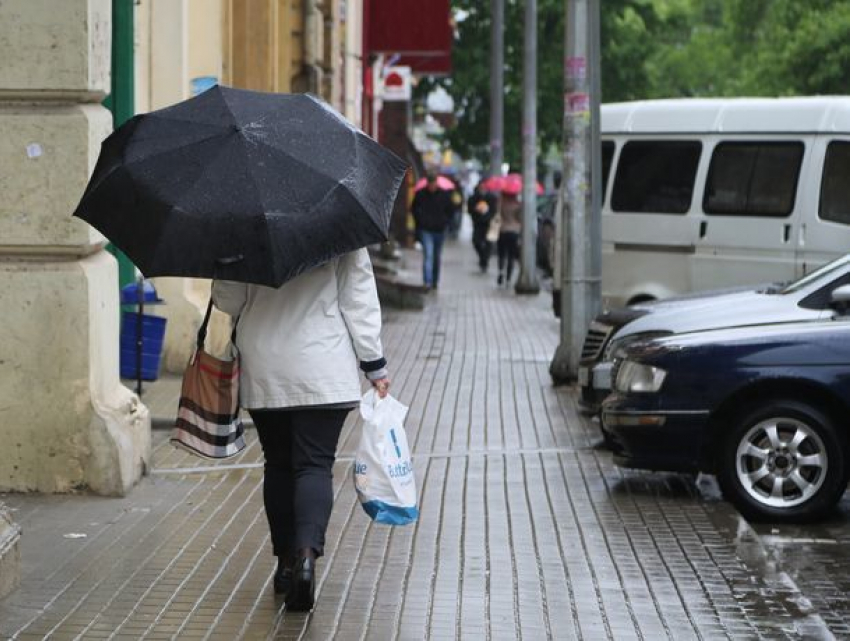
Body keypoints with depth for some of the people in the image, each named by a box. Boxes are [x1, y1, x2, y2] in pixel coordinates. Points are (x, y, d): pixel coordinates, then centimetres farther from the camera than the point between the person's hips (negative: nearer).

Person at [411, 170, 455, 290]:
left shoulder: (444, 195, -2)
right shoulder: (420, 194, -3)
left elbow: (451, 210, 12)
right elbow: (413, 209, 12)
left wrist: (444, 222, 3)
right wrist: (420, 222, 4)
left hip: (439, 230, 2)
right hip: (425, 230, -2)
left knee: (437, 257, 12)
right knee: (428, 254, -15)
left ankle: (435, 281, 23)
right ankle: (427, 281, -21)